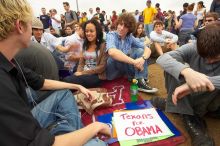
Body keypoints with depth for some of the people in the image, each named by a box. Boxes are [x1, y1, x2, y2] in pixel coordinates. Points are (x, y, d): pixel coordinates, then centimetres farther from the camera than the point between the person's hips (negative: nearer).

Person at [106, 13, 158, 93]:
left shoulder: (130, 37, 1)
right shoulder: (111, 35, -15)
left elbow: (147, 49, -4)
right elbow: (112, 52, -38)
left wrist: (143, 58, -28)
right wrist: (134, 62, -39)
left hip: (125, 68, 5)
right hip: (112, 70, -5)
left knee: (140, 51, -9)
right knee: (117, 56, -32)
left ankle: (140, 82, -21)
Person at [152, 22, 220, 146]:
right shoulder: (194, 48, -19)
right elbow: (162, 58, -36)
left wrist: (198, 83, -52)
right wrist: (186, 71, -55)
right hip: (189, 96, 1)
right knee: (173, 67, -24)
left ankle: (196, 112, -10)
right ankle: (189, 117, -22)